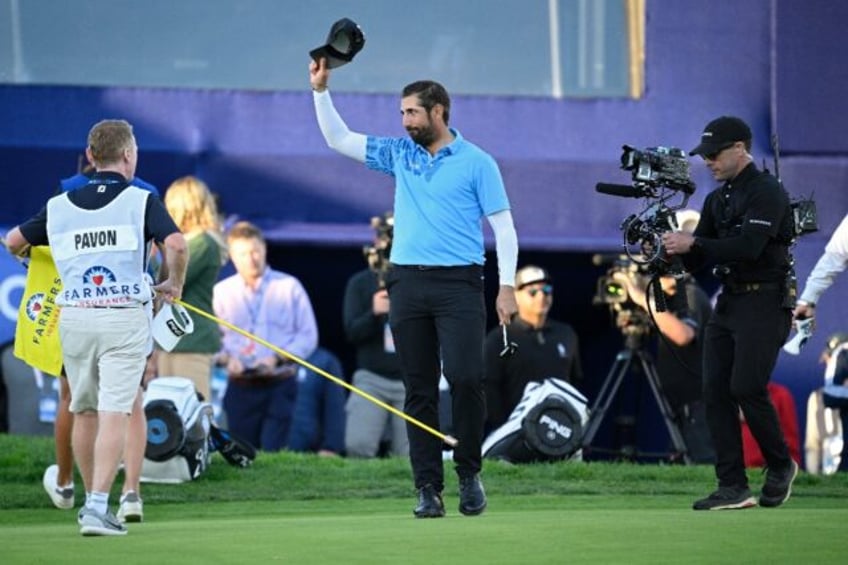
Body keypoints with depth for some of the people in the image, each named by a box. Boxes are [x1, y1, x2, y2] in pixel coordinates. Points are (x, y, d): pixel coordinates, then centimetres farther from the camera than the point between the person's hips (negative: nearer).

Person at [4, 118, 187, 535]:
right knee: (114, 414, -7)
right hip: (125, 317, -4)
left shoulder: (60, 206, 9)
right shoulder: (140, 201, -1)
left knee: (84, 412, 16)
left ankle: (91, 502, 26)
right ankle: (98, 508, -17)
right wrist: (174, 283, 5)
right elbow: (176, 244, -14)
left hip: (74, 317, 4)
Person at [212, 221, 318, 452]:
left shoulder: (290, 287, 6)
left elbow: (308, 336, 4)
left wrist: (278, 358, -11)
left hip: (280, 386, -2)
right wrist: (225, 358, -14)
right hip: (240, 387, 2)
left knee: (273, 452, -13)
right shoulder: (221, 292, 8)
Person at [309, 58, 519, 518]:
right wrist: (320, 89, 8)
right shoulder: (400, 154, 14)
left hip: (459, 284, -4)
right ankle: (428, 488, 4)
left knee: (465, 377, -16)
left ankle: (469, 473, 1)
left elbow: (503, 226, 0)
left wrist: (506, 285, -8)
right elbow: (338, 139, 19)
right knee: (419, 390, 3)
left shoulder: (476, 163, 1)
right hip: (408, 284, 4)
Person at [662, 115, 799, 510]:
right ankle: (733, 488, 0)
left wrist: (692, 243, -24)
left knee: (746, 387, -16)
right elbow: (698, 260, 15)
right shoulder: (717, 199, 15)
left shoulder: (767, 192, -11)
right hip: (728, 302, 9)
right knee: (716, 390, -1)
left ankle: (780, 466, 7)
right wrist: (674, 248, -6)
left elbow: (748, 247, -25)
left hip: (764, 303, -9)